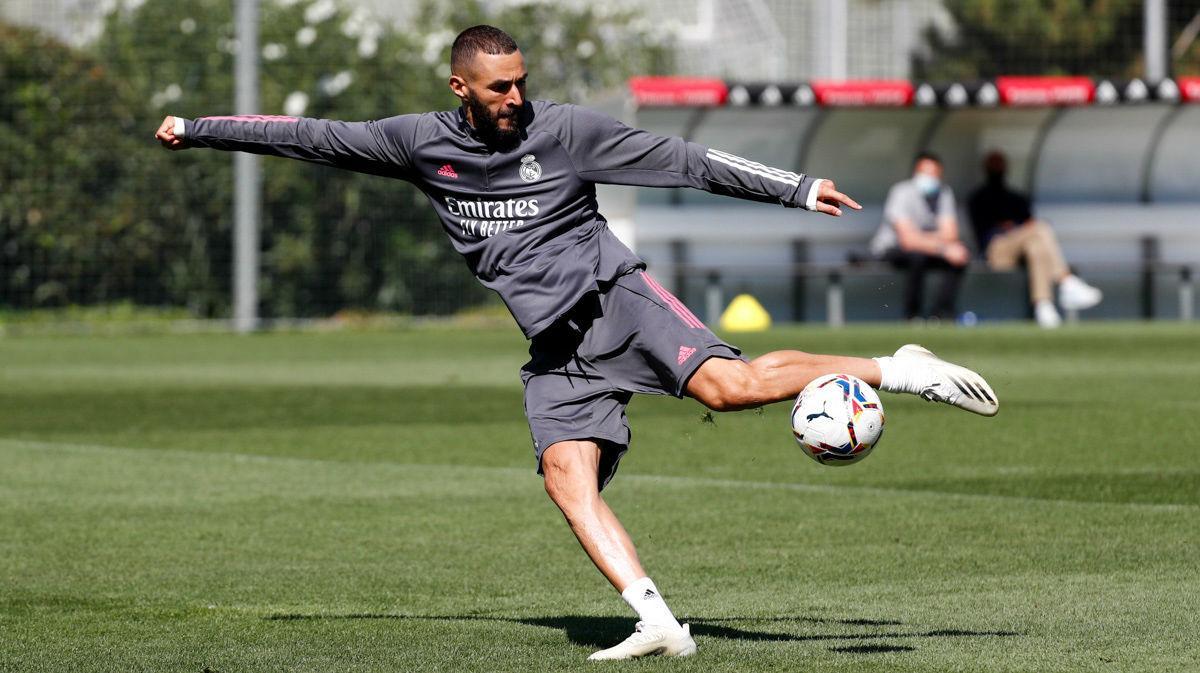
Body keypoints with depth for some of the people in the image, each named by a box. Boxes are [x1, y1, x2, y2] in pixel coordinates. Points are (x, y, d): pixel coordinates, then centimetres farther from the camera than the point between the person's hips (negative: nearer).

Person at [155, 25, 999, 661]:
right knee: (567, 474, -18)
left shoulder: (565, 129, -3)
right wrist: (200, 129, 13)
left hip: (614, 294, -4)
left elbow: (685, 160, -2)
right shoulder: (421, 142, 6)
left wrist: (798, 187, -5)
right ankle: (659, 624, -24)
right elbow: (313, 138, 12)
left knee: (728, 384, -27)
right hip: (555, 344, 4)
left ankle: (898, 370, -18)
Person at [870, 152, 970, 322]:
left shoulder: (944, 192, -5)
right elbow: (908, 239, -33)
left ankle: (940, 312, -15)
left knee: (961, 254, -19)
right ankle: (912, 315, -23)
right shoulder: (902, 192, -23)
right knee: (917, 255, -38)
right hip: (890, 249, -6)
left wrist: (923, 239, -28)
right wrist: (943, 249, -42)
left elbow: (950, 234, -11)